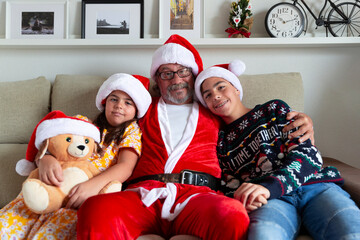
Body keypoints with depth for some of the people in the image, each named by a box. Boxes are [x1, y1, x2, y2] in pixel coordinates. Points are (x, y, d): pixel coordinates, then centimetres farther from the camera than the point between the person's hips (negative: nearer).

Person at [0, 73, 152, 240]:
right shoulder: (81, 122, 23)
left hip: (88, 197, -3)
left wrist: (95, 184, -22)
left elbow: (125, 166, -1)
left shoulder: (131, 130, 16)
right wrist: (45, 159, -15)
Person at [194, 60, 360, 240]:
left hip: (315, 186, 1)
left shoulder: (274, 109, 19)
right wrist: (243, 199, -14)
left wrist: (271, 186, -14)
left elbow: (306, 151, 5)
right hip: (269, 200, 0)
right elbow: (230, 186, 13)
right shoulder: (219, 142, 23)